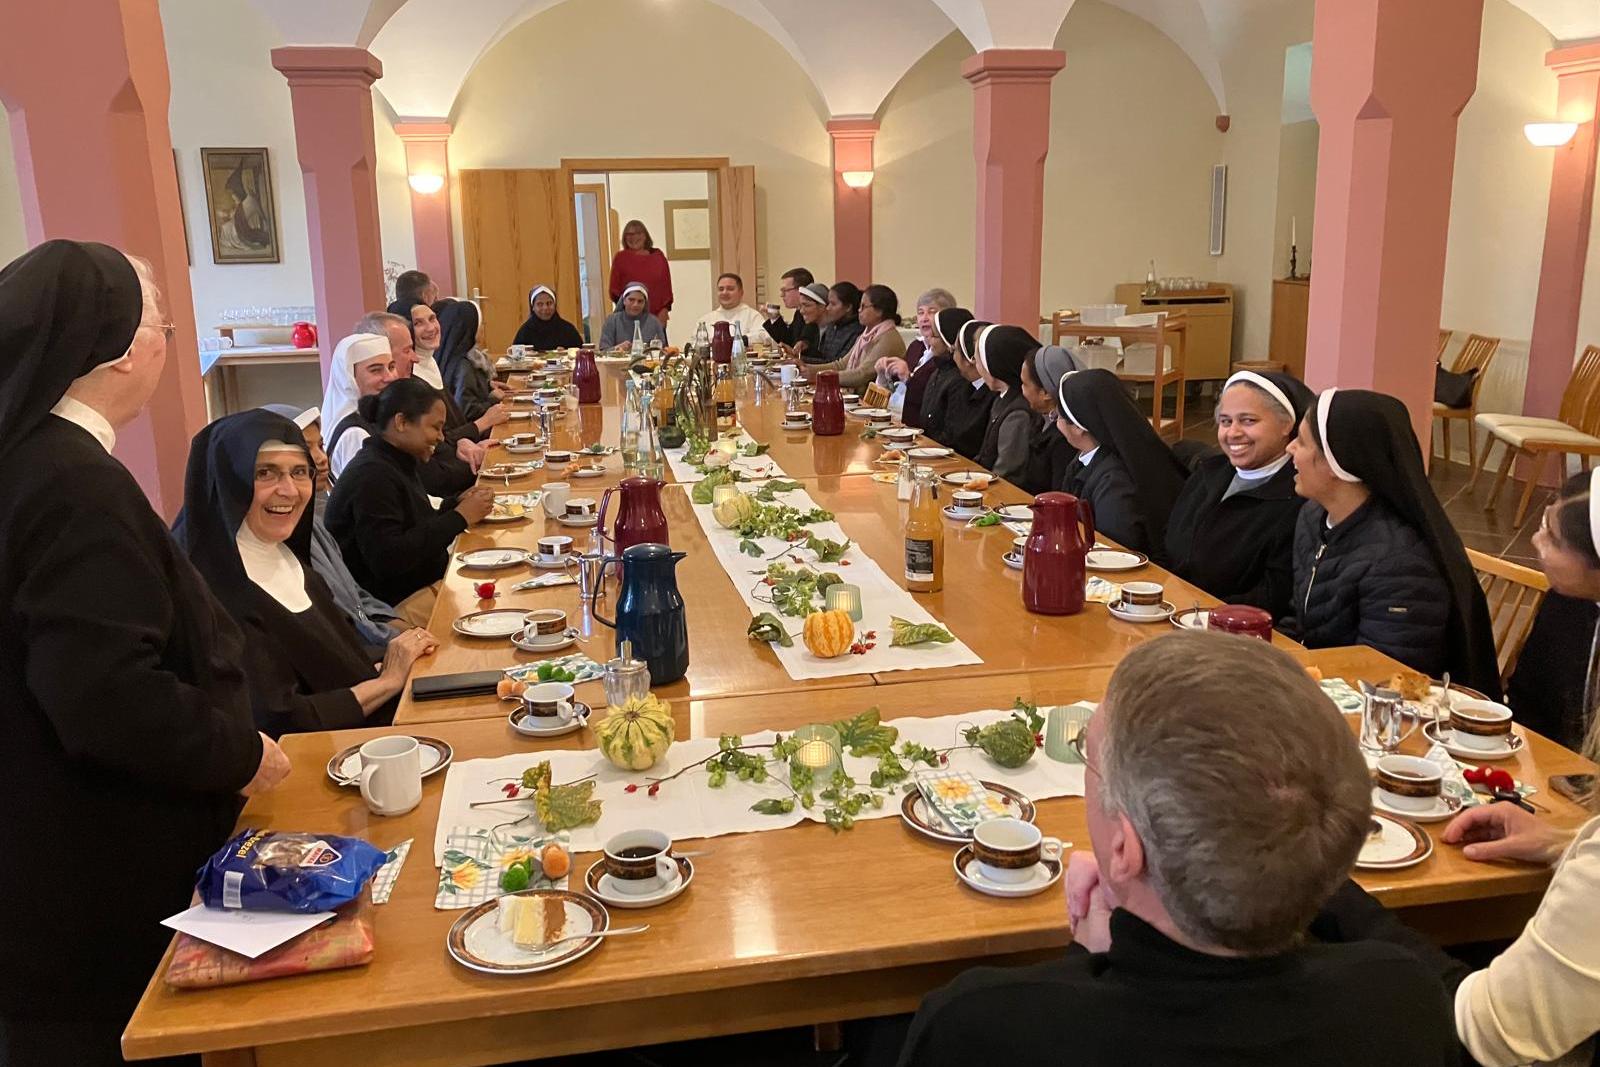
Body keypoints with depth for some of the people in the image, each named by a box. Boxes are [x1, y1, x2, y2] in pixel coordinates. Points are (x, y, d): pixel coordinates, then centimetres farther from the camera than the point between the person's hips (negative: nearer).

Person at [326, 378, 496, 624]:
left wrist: (458, 504, 3)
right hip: (396, 605, -10)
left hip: (427, 581, 10)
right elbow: (388, 559, -26)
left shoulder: (399, 463, 11)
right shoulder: (372, 475, -18)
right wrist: (459, 517, -20)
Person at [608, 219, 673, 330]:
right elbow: (614, 289, 7)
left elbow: (666, 285, 10)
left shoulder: (658, 256, 11)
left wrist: (664, 310, -1)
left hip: (657, 317, 2)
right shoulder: (620, 258, 7)